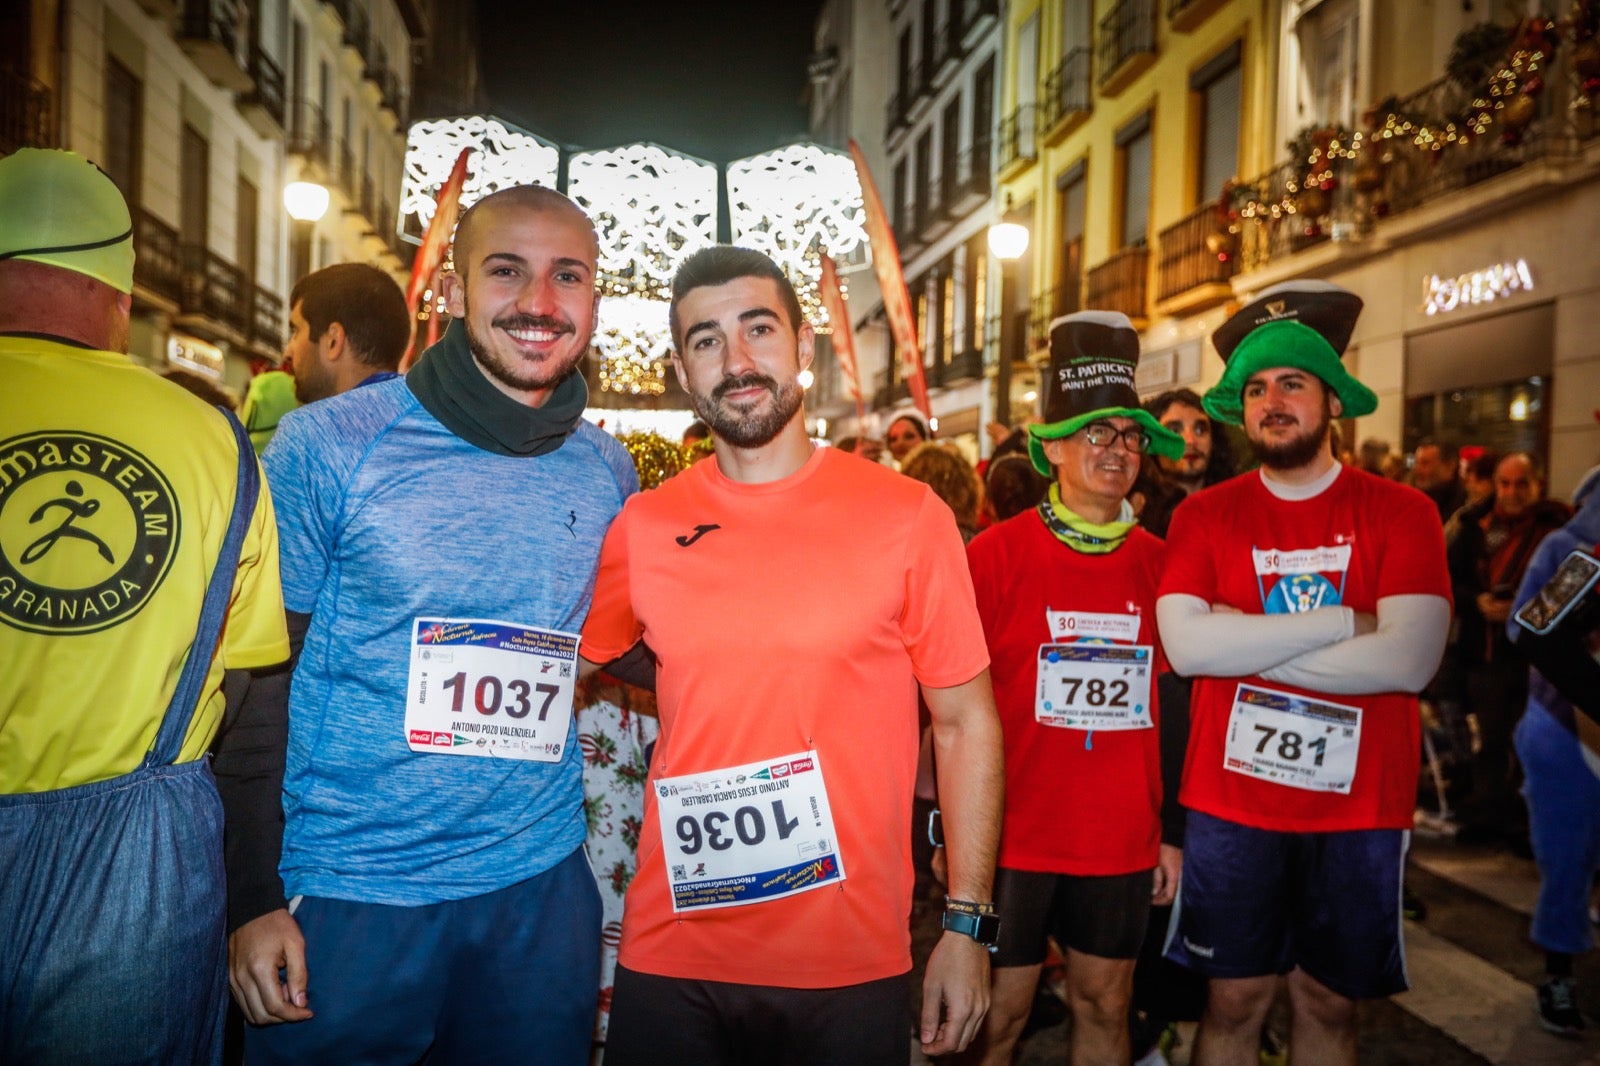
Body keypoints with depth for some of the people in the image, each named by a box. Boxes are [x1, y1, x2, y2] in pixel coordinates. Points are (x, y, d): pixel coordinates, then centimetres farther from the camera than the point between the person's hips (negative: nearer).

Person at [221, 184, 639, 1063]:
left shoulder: (607, 472, 2)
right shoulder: (328, 446, -9)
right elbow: (252, 679, -6)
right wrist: (254, 898, -7)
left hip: (540, 890, 4)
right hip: (348, 894, -3)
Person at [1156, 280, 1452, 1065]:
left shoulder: (1401, 513, -3)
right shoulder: (1204, 515, -1)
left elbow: (1409, 660, -15)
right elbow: (1185, 645, -16)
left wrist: (1243, 643, -15)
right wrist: (1346, 621, -15)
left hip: (1358, 807, 0)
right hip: (1230, 803, 0)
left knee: (1328, 1002, 16)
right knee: (1235, 1000, 11)